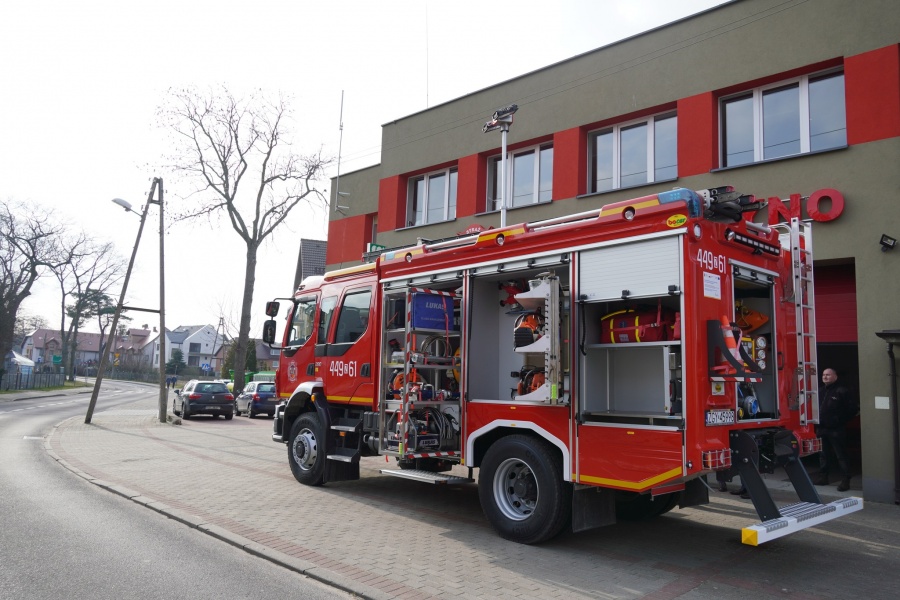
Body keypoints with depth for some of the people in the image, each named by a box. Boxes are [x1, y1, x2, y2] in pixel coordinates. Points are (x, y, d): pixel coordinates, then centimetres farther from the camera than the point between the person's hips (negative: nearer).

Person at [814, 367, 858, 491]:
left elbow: (854, 408, -9)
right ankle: (823, 477, 24)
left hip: (836, 430, -7)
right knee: (824, 455, 15)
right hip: (822, 429, 7)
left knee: (841, 455, -3)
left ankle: (845, 481, 0)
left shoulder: (842, 391, -8)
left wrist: (841, 420, -9)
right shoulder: (820, 390, 13)